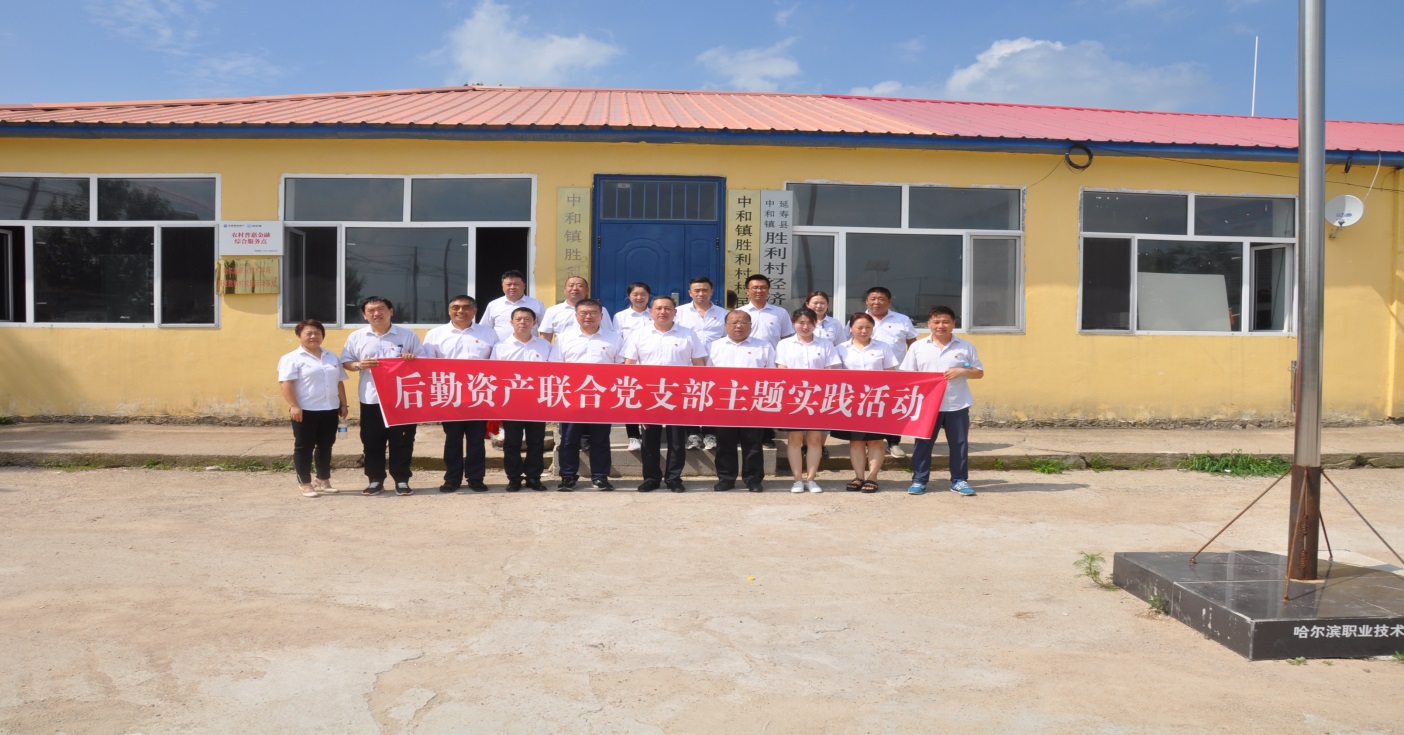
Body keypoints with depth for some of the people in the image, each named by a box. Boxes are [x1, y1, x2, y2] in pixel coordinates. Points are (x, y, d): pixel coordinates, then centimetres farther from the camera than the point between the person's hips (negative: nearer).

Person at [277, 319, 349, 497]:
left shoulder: (332, 357, 14)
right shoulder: (292, 358, -5)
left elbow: (339, 382, 18)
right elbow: (285, 383, -13)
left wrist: (343, 404, 12)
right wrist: (294, 406, -20)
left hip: (330, 410, 6)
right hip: (305, 411, -6)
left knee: (326, 446, 12)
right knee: (304, 447, 1)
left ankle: (323, 479, 23)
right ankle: (305, 483, 8)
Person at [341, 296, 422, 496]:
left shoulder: (408, 335, 1)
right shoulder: (356, 337, 5)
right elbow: (345, 361, 8)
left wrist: (413, 360, -16)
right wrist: (358, 365, -13)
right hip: (371, 398, 1)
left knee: (401, 441, 3)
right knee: (372, 441, 7)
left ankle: (401, 480, 13)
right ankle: (375, 480, 18)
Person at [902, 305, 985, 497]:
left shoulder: (965, 347, 4)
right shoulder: (917, 347, 3)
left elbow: (979, 372, 7)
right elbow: (907, 375, 4)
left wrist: (962, 371, -11)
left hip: (957, 405, 0)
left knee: (959, 443, 6)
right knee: (923, 443, 5)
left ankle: (959, 480, 18)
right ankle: (919, 480, 15)